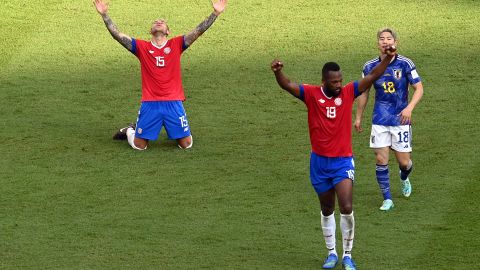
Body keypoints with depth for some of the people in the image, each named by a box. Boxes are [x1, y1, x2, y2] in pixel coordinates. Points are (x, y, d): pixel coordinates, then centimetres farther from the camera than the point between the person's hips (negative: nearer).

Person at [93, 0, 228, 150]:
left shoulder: (176, 45, 6)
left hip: (174, 103, 1)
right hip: (150, 104, -1)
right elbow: (117, 35, -1)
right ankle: (129, 131, 35)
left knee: (186, 144, 2)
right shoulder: (141, 47, 5)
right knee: (139, 146, 1)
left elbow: (198, 31, -2)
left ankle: (175, 134, 36)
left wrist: (216, 13, -12)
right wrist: (104, 15, -11)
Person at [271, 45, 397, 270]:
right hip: (319, 161, 1)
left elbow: (372, 77, -10)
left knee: (346, 208, -13)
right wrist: (278, 72, -41)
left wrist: (387, 59, -25)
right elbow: (287, 85, -20)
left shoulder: (348, 93, -5)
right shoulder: (312, 94, -7)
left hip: (343, 161, -1)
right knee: (327, 210, 13)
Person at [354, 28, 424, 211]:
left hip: (400, 120, -1)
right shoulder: (370, 66, -1)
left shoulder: (405, 64, -8)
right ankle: (387, 199, 7)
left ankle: (404, 178, 39)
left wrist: (409, 108, -21)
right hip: (379, 121, 1)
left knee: (404, 162, 2)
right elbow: (364, 92, 12)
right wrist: (358, 117, 16)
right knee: (381, 160, -5)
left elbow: (419, 88, -5)